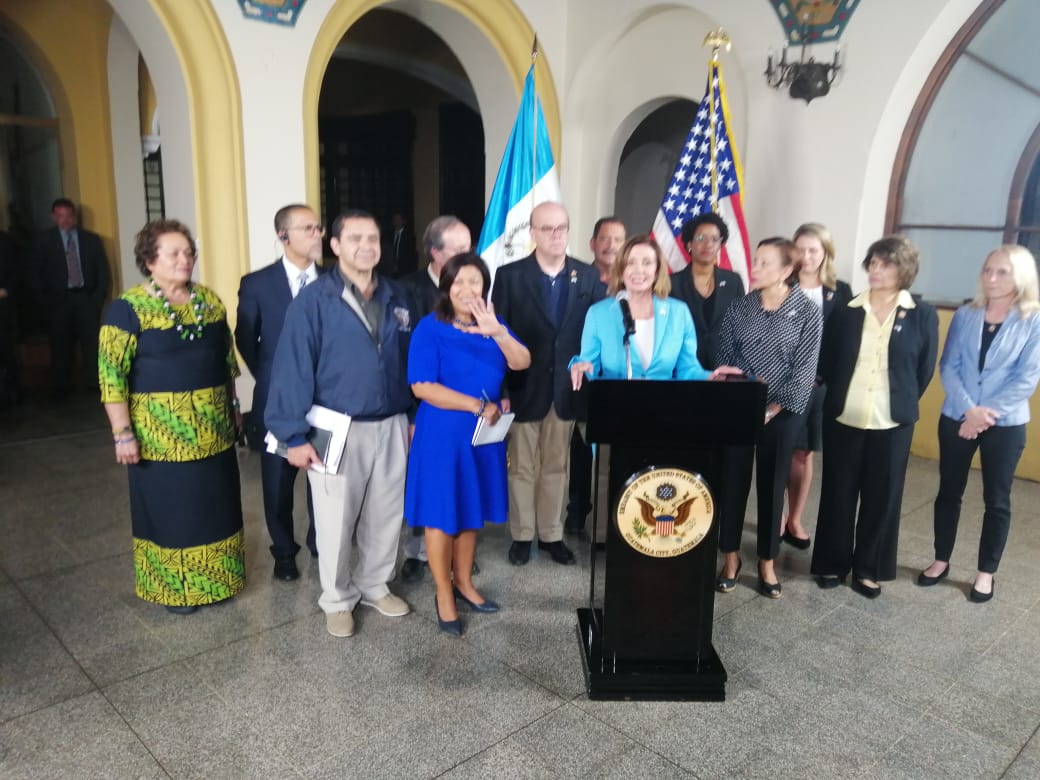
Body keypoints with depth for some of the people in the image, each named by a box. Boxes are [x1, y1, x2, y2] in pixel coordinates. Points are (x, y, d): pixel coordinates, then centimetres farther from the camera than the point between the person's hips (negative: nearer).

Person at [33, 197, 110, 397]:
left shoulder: (91, 239, 8)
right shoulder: (43, 240, 6)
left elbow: (103, 270, 8)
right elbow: (37, 273, 5)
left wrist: (99, 297, -1)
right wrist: (46, 301, -3)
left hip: (86, 298, 0)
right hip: (59, 299, 0)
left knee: (92, 342, -4)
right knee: (61, 345, 3)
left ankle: (94, 383, 4)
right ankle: (61, 387, 11)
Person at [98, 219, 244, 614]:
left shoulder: (209, 300, 4)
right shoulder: (128, 308, -12)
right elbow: (111, 376, -13)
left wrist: (233, 406, 14)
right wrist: (123, 433, -16)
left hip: (212, 430, 5)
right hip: (160, 433, -5)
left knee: (215, 505, 15)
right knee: (170, 509, 8)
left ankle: (213, 579, 34)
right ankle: (175, 588, 27)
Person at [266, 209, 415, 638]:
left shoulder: (397, 297, 6)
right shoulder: (313, 300, -10)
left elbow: (410, 361, 9)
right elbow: (293, 368, -12)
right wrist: (295, 435, -14)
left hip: (392, 426, 4)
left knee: (386, 515, 15)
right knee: (336, 522, 8)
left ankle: (375, 585, 37)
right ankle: (337, 599, 29)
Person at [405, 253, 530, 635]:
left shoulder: (493, 325, 5)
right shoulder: (430, 328, -10)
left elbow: (522, 363, -11)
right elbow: (422, 387, -19)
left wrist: (497, 332, -29)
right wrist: (478, 405, -20)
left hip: (484, 435, 5)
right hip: (443, 435, -5)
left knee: (471, 511, 16)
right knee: (441, 514, 4)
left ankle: (463, 582, 34)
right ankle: (444, 595, 21)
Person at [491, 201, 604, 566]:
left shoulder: (588, 276, 3)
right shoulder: (509, 275, -4)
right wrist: (500, 388, -10)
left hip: (567, 388, 2)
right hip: (524, 387, -2)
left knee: (556, 466, 13)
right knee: (522, 467, 10)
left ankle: (551, 534, 27)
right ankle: (522, 535, 25)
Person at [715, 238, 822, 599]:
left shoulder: (808, 313, -5)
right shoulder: (738, 309, 2)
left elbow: (804, 371, -7)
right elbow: (723, 360, 3)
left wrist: (773, 410, -12)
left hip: (781, 414, -1)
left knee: (771, 486, 8)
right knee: (733, 482, 6)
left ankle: (767, 563, 23)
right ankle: (731, 556, 23)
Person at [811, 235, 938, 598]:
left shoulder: (923, 315, -1)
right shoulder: (846, 311, 1)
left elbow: (925, 370, 4)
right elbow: (827, 362, 8)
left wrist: (903, 402, 6)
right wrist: (839, 395, 7)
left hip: (893, 422, -1)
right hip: (843, 417, 1)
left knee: (882, 496, 8)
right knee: (838, 492, 8)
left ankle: (869, 569, 23)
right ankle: (832, 562, 23)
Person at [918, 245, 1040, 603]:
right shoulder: (964, 316, 0)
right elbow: (947, 366, -4)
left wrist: (988, 413, -17)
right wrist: (968, 409, -17)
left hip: (1005, 424, -2)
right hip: (956, 418, 2)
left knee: (997, 499, 9)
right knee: (949, 492, 11)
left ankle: (986, 572, 24)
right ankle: (941, 560, 27)